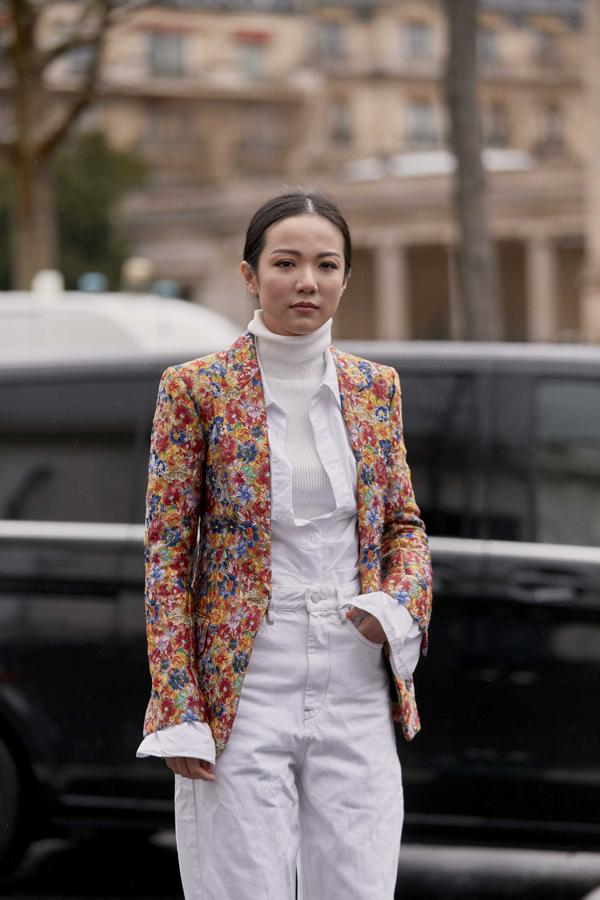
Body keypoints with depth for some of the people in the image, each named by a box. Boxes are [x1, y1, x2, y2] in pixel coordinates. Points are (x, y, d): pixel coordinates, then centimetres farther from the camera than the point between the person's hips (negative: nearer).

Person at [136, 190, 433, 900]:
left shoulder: (375, 387, 8)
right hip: (241, 688, -3)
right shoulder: (195, 388, -4)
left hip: (357, 688, 4)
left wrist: (397, 602, -6)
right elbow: (167, 553, -4)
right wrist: (178, 710, -9)